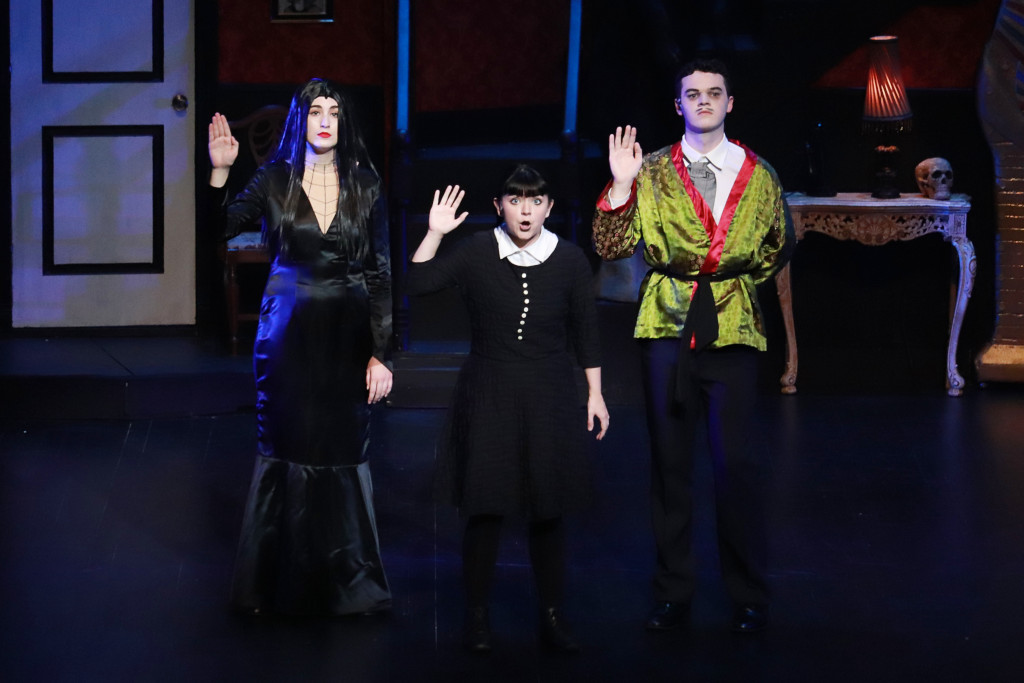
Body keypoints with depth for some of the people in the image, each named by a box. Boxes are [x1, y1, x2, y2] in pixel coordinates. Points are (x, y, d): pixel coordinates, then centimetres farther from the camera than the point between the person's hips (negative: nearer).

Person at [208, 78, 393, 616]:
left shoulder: (364, 186, 1)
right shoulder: (276, 180, 0)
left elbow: (380, 274, 1)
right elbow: (218, 229, -9)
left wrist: (381, 353, -4)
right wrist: (220, 172, -21)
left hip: (346, 332, 0)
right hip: (287, 329, 0)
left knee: (343, 452, 3)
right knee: (285, 450, 5)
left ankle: (347, 581, 15)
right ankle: (282, 579, 15)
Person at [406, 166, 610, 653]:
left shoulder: (569, 260, 0)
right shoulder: (477, 252, -3)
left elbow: (585, 332, 6)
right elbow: (418, 284, -7)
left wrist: (595, 394, 6)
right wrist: (435, 234, -16)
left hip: (548, 398, 1)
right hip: (488, 394, -1)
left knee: (548, 511, 4)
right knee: (484, 507, 1)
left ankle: (552, 618, 15)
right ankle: (477, 616, 12)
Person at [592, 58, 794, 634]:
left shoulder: (758, 176, 9)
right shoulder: (652, 173, 7)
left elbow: (781, 243, 23)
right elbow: (612, 246, 0)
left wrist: (744, 279, 10)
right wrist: (621, 184, -9)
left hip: (734, 327, -1)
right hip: (668, 327, 1)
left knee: (737, 461, -7)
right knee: (670, 461, 5)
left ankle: (751, 599, 4)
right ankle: (673, 594, 13)